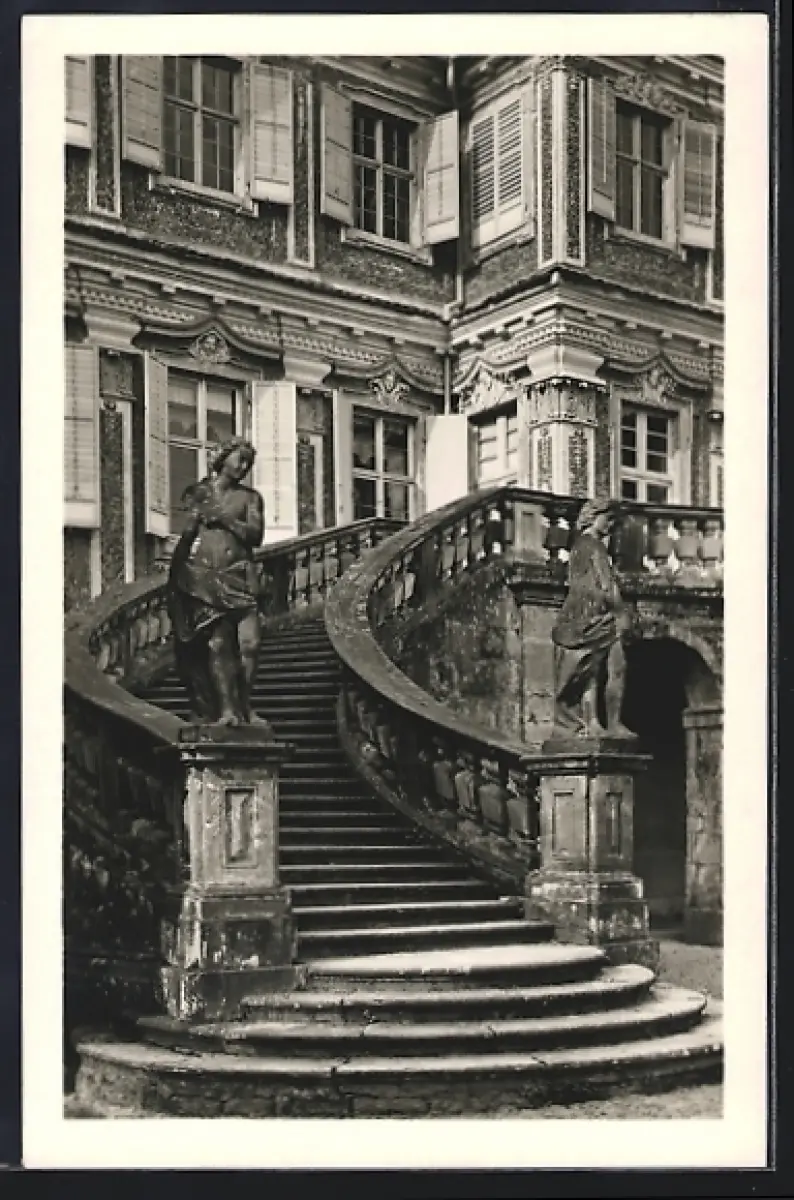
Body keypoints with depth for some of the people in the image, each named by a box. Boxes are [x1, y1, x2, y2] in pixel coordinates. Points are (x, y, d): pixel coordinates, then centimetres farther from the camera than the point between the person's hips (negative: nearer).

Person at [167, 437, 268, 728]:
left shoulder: (249, 497, 13)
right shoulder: (198, 492, 14)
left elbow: (255, 535, 0)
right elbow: (186, 532, 10)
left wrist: (223, 517, -5)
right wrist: (200, 512, -5)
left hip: (240, 575, 1)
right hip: (204, 576, -1)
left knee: (249, 643, -10)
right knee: (217, 644, -11)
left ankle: (245, 708, 2)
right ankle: (226, 709, -12)